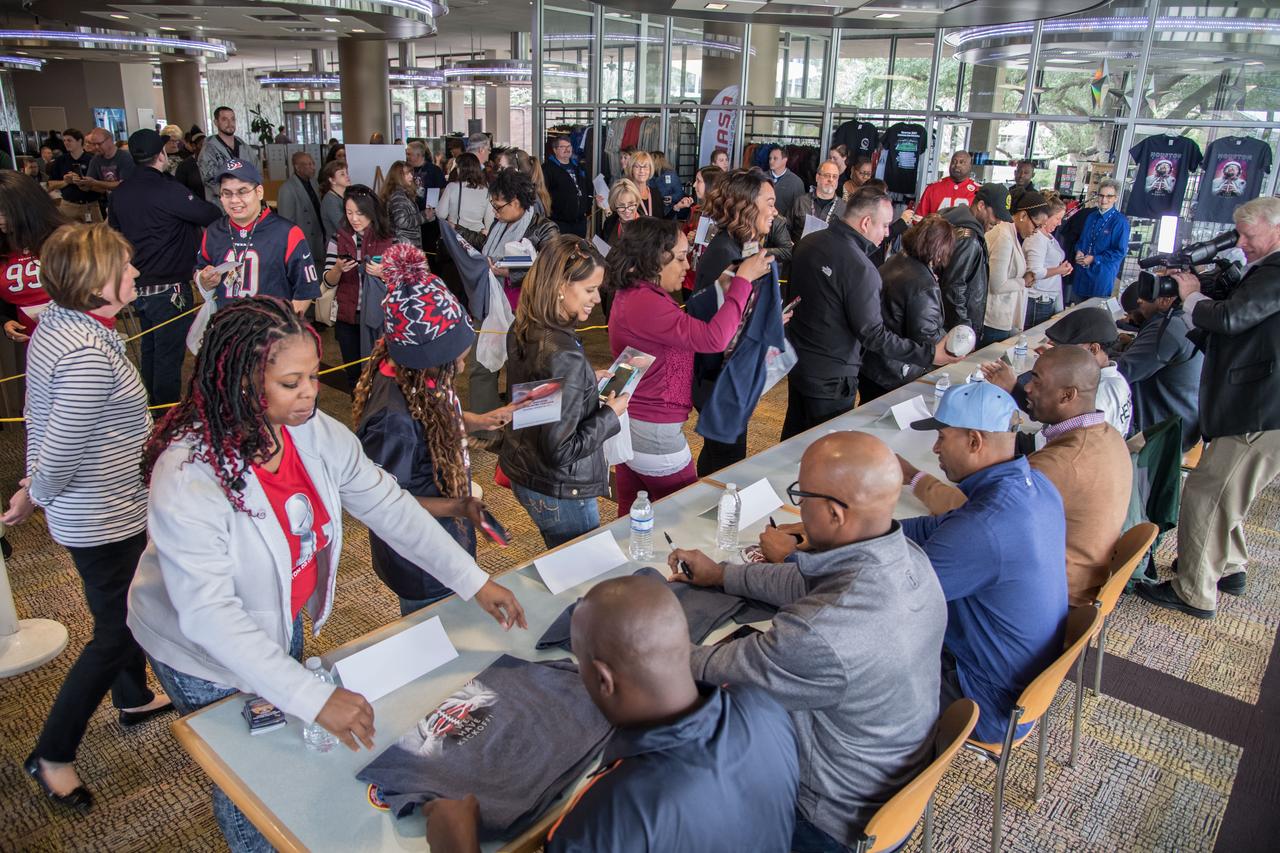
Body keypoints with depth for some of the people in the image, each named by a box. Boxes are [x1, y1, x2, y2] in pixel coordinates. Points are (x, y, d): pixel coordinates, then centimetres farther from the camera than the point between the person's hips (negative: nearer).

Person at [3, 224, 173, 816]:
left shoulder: (57, 322, 0)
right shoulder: (88, 355, -31)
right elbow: (61, 450, -27)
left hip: (110, 505, 10)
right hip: (104, 518, -10)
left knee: (126, 609, 27)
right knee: (115, 633, 8)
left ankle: (133, 698, 49)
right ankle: (52, 755, 24)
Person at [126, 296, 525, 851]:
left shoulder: (314, 432, -17)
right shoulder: (188, 477, -35)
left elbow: (387, 505, -11)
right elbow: (208, 616, -37)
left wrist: (473, 581, -15)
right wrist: (315, 698, -42)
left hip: (282, 623, 5)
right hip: (206, 657, -5)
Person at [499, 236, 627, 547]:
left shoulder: (521, 331, -4)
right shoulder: (564, 356, -31)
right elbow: (560, 451, -27)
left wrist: (587, 381, 8)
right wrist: (611, 414, -16)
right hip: (559, 492, -9)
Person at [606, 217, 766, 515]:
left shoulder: (631, 294, 8)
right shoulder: (644, 303, -25)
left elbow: (687, 333, 8)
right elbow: (712, 338, -29)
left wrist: (723, 295, 0)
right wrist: (743, 279, -21)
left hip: (628, 424, 10)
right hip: (654, 433, -10)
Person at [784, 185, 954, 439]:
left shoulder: (808, 243, 0)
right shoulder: (860, 269, -24)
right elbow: (873, 335, -23)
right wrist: (929, 354, -19)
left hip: (796, 360, 8)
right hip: (830, 377, -8)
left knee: (794, 436, 22)